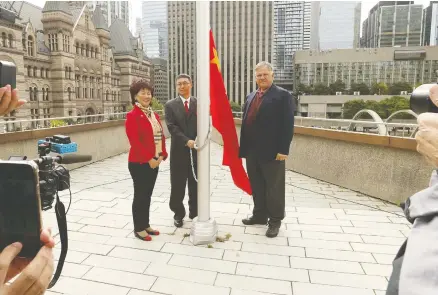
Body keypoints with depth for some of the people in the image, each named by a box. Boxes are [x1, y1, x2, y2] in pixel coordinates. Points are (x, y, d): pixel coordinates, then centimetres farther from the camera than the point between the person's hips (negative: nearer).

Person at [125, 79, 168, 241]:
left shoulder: (154, 115, 12)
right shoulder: (132, 116, -12)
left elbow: (161, 136, 13)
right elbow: (135, 141, -18)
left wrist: (161, 155, 1)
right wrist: (149, 159, -18)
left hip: (154, 162, 7)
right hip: (139, 163, -7)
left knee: (148, 195, 16)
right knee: (140, 195, 4)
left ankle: (146, 225, 29)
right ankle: (139, 229, 18)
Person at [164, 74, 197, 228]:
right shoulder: (170, 105, 3)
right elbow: (172, 127, -7)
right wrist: (187, 141, -19)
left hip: (197, 149, 1)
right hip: (179, 151, -1)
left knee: (195, 184, 10)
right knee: (177, 185, 6)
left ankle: (195, 213, 27)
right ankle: (179, 214, 24)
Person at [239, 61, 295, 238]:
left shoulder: (283, 95, -5)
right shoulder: (250, 97, 16)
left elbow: (288, 125, -12)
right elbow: (246, 122, 15)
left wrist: (283, 150, -17)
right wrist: (244, 147, 10)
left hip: (272, 151, -6)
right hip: (252, 151, 7)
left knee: (274, 188, 5)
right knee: (256, 186, 16)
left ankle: (275, 220, 19)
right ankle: (259, 215, 31)